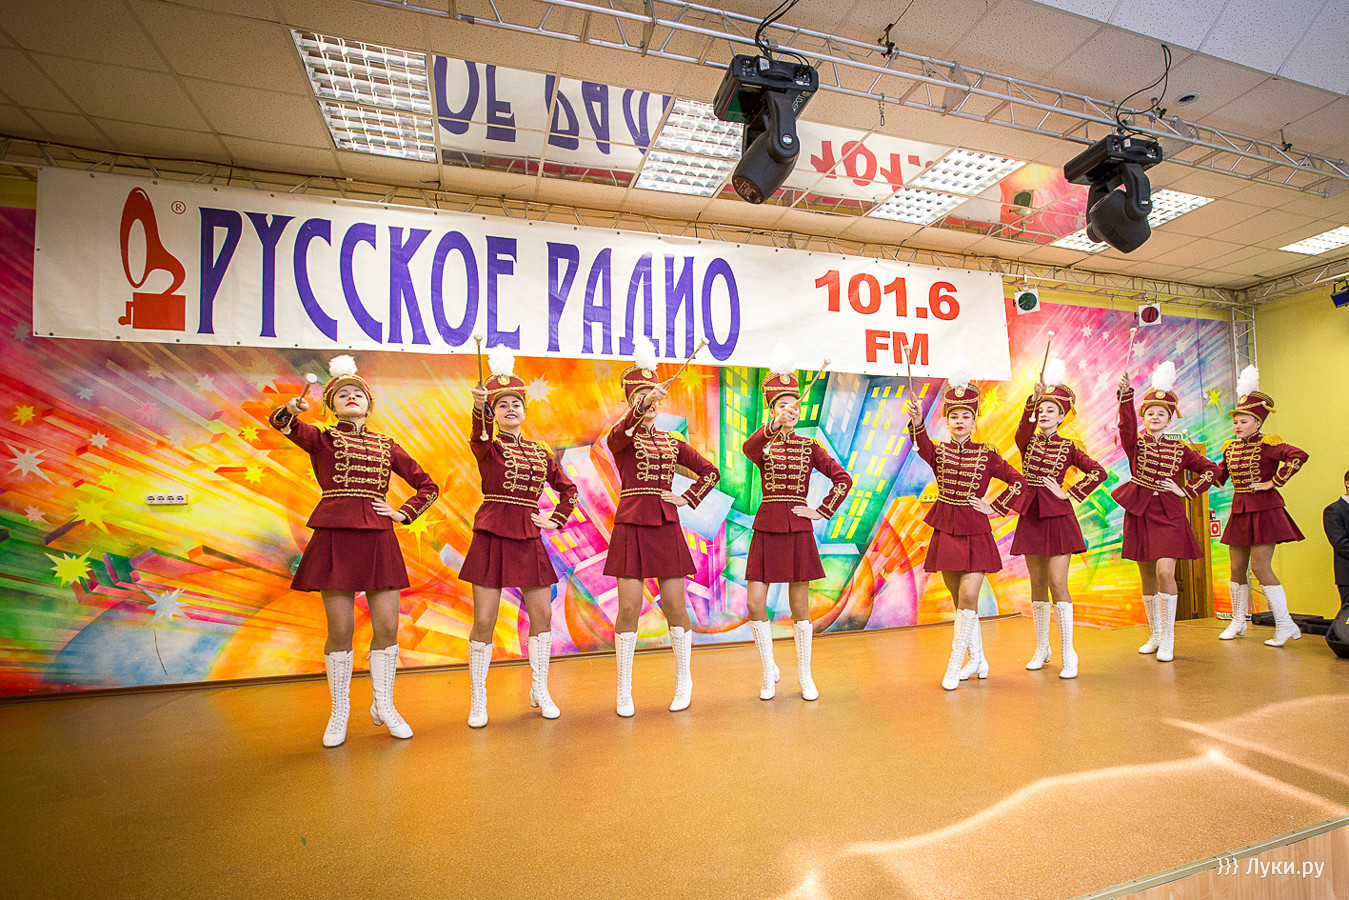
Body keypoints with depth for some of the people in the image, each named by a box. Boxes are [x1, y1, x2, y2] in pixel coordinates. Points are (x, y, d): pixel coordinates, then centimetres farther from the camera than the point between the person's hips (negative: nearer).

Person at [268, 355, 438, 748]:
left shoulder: (386, 445, 13)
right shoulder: (320, 439, 7)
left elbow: (427, 486, 17)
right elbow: (281, 423, -16)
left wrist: (403, 513, 4)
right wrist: (291, 409, -37)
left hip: (378, 539, 2)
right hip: (335, 537, -2)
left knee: (387, 627, 2)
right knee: (340, 630, 1)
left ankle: (384, 705, 22)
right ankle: (339, 713, 21)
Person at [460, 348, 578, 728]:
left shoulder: (541, 452, 10)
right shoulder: (486, 447, -1)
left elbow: (568, 489, 20)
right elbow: (480, 434, -27)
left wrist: (556, 520, 6)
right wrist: (479, 407, -48)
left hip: (529, 539, 4)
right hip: (492, 536, -4)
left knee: (542, 614, 6)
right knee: (484, 621, -1)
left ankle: (540, 691, 25)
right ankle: (478, 700, 18)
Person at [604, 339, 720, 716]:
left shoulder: (673, 443, 12)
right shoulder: (621, 438, 2)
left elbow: (711, 472, 18)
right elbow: (621, 431, -25)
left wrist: (687, 498, 5)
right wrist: (643, 403, -40)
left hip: (666, 527, 2)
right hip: (631, 527, -2)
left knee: (674, 605, 5)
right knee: (629, 608, -2)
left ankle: (684, 681, 23)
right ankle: (624, 690, 15)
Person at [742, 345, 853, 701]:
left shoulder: (809, 447, 6)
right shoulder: (762, 443, 2)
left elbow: (843, 478, 4)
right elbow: (749, 449, -24)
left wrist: (823, 511, -4)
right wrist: (774, 426, -40)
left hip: (799, 530, 0)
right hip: (766, 529, 0)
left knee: (799, 608, 5)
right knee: (755, 605, -3)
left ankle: (805, 674, 23)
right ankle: (768, 671, 18)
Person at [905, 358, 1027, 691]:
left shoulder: (987, 455, 0)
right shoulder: (939, 451, 0)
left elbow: (1018, 482, 5)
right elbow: (923, 447, -23)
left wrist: (995, 508, -3)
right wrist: (917, 423, -43)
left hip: (976, 532, -2)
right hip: (946, 531, 2)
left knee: (968, 596, -11)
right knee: (959, 600, 10)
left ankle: (955, 665, 2)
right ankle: (977, 661, 27)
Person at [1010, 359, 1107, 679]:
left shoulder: (1068, 448, 3)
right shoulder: (1028, 441, 6)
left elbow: (1099, 473, -3)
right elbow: (1023, 429, -18)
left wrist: (1069, 494, -8)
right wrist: (1034, 398, -32)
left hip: (1058, 516, -2)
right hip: (1031, 516, 3)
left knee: (1058, 584, -7)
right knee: (1037, 585, 9)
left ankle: (1068, 653, 2)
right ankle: (1042, 649, 21)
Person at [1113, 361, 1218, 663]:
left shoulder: (1179, 449, 6)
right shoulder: (1135, 442, 3)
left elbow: (1210, 470, 14)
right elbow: (1127, 426, -18)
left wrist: (1186, 491, 0)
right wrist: (1126, 395, -35)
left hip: (1169, 515, -1)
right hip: (1140, 513, 1)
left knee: (1165, 571, -15)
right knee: (1147, 578, 9)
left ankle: (1168, 639, -2)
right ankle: (1154, 635, 24)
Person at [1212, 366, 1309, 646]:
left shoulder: (1268, 444, -11)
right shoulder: (1230, 448, 10)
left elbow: (1298, 456, -28)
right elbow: (1218, 477, 14)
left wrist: (1274, 482, -22)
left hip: (1264, 509, -7)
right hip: (1239, 511, 7)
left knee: (1260, 566, -10)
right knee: (1237, 568, 9)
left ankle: (1285, 625, 4)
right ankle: (1238, 622, 22)